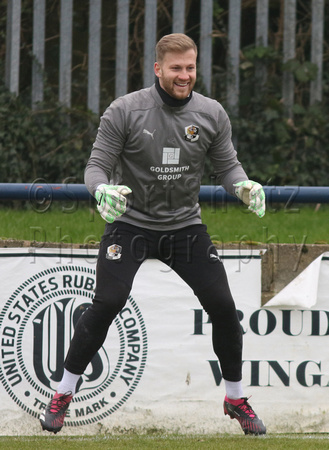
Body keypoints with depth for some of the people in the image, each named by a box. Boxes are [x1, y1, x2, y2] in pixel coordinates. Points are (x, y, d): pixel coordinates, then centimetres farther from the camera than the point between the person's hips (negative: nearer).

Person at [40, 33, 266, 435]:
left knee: (223, 307, -4)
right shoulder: (125, 111, -12)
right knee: (107, 303, -18)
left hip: (185, 226, 3)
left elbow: (226, 165, 6)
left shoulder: (211, 114, -3)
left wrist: (243, 185, -16)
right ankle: (63, 395, -4)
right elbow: (97, 164, -9)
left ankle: (235, 398, 16)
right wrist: (102, 189, -32)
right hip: (130, 223, -3)